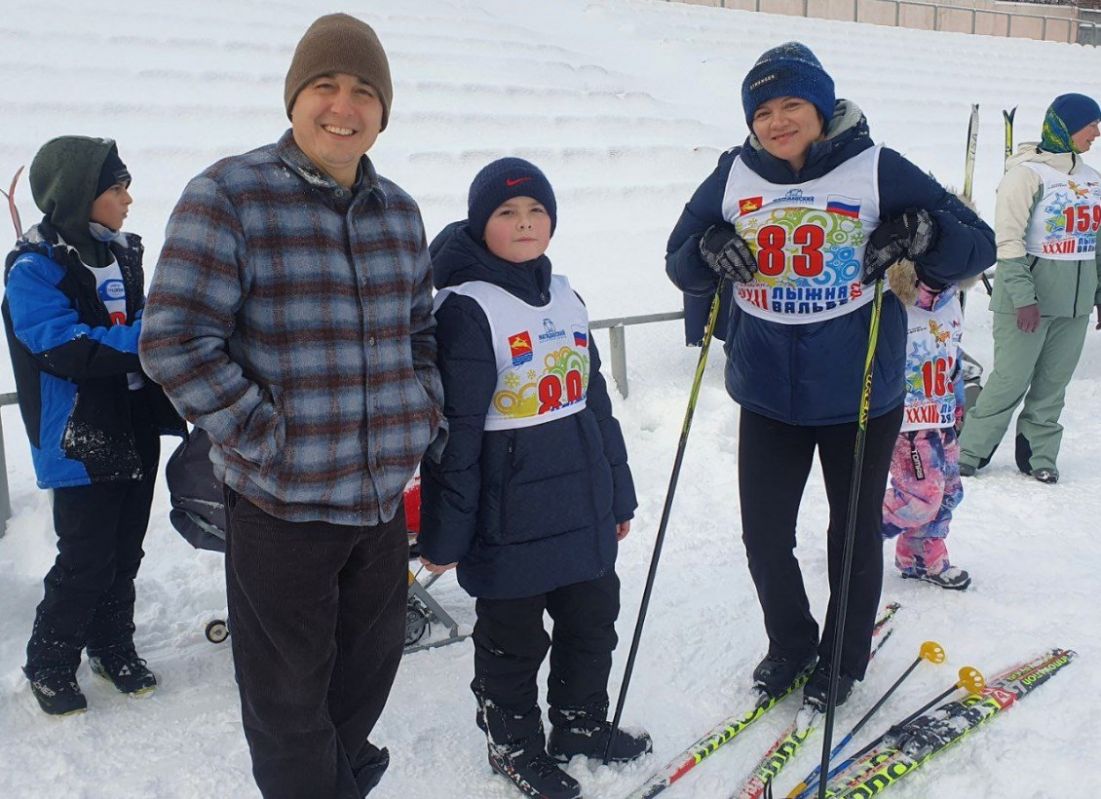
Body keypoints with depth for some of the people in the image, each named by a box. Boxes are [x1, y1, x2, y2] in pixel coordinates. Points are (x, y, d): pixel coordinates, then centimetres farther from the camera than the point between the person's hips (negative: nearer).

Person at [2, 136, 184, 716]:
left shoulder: (121, 253, 10)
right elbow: (64, 348, -24)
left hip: (137, 433, 7)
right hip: (81, 443, -7)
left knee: (124, 553, 15)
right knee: (84, 562, 0)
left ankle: (113, 647, 32)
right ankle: (48, 666, 20)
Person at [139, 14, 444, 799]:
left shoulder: (398, 210, 8)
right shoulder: (228, 196, -10)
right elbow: (175, 342, -14)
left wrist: (427, 418, 6)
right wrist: (266, 438, -17)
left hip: (383, 494, 6)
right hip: (280, 502, -6)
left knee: (370, 663, 22)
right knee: (290, 687, 9)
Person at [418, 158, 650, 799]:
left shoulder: (566, 297, 9)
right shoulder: (467, 308, -13)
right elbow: (453, 429, -15)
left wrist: (619, 493, 18)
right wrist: (443, 533, -13)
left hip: (584, 508, 7)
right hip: (510, 517, -7)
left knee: (595, 620, 20)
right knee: (512, 638, 11)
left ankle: (582, 723, 42)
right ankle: (514, 745, 33)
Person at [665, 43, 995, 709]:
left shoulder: (877, 170, -7)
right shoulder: (735, 177, 0)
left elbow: (977, 243, -4)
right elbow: (680, 261, 7)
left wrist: (919, 234, -24)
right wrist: (707, 252, -15)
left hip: (860, 396, -2)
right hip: (768, 396, 2)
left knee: (855, 534, 14)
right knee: (764, 535, 10)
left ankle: (843, 658, 37)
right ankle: (791, 644, 37)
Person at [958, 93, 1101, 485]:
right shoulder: (1027, 173, -8)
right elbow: (1009, 240, -13)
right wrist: (1023, 296, -19)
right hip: (1029, 301, -6)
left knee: (1053, 384, 9)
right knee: (1011, 380, -4)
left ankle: (1038, 455, 19)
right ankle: (969, 452, 9)